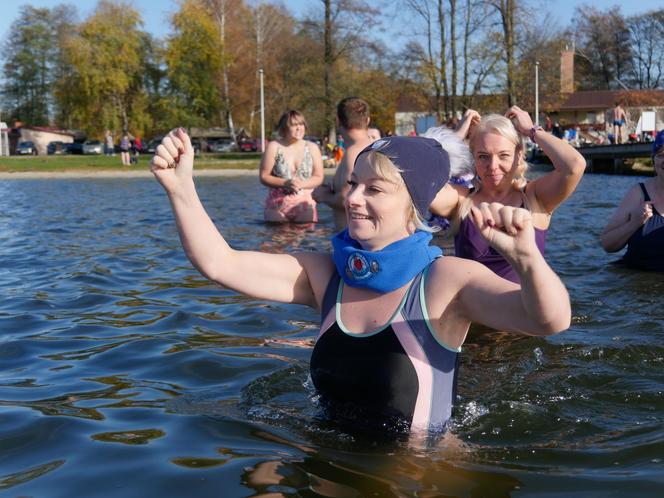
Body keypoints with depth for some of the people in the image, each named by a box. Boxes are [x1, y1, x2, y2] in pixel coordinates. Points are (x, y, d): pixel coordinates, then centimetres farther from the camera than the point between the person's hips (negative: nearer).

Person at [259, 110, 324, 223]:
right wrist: (285, 183, -16)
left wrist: (301, 184, -14)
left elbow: (319, 178, 5)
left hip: (305, 205, 1)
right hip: (277, 205, -1)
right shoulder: (273, 147, 4)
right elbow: (263, 176, 0)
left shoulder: (312, 148, 8)